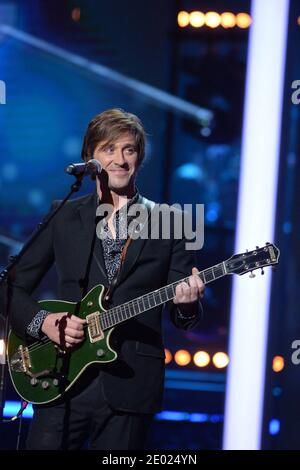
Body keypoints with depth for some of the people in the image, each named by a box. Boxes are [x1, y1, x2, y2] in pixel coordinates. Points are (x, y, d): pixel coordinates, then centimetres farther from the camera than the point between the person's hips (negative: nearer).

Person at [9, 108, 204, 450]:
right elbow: (15, 287, 10)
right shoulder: (63, 217, 9)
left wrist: (187, 305, -16)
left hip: (130, 386, -1)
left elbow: (183, 319, 6)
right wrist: (43, 322, -7)